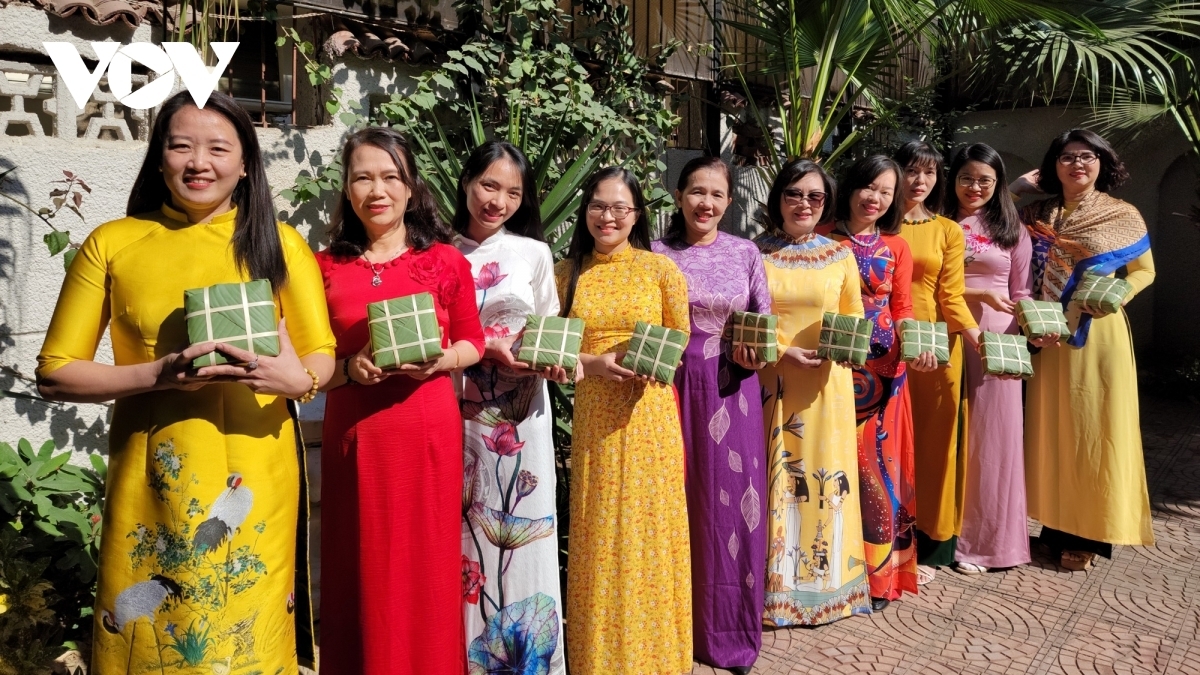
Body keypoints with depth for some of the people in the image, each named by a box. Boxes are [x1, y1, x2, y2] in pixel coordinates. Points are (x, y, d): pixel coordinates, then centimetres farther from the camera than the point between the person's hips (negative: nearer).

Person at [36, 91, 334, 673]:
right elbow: (55, 373, 1)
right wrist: (158, 375, -16)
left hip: (255, 477, 0)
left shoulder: (279, 242, 2)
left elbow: (321, 352, 4)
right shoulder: (112, 243, 1)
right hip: (150, 478, 0)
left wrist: (296, 379, -19)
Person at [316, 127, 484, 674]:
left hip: (428, 432, -1)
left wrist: (441, 359, -12)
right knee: (361, 573, 9)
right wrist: (349, 367, -13)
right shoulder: (325, 267, 3)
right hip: (354, 435, 1)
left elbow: (472, 342, 8)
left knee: (427, 570, 8)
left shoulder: (447, 261, 1)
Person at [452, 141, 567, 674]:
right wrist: (489, 348, -15)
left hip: (519, 412, 1)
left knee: (519, 527, 5)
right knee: (463, 529, 5)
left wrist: (550, 361, -12)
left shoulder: (534, 253, 6)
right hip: (457, 410, 0)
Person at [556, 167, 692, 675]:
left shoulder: (659, 268, 0)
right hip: (593, 412, 2)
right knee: (597, 533, 7)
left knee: (648, 525, 6)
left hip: (649, 409, -1)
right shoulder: (567, 272, 6)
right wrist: (594, 363, -14)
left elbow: (681, 339, 4)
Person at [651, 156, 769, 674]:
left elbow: (765, 318, 10)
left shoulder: (746, 252, 6)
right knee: (680, 500, 5)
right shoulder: (657, 253, 1)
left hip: (733, 389, 2)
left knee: (733, 500, 6)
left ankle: (730, 628, 22)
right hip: (675, 385, -1)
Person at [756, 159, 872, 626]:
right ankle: (775, 587, 16)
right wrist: (783, 353, -15)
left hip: (827, 386, 2)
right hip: (771, 382, -2)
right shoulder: (754, 253, 1)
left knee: (827, 476, 6)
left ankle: (827, 578, 24)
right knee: (774, 479, 1)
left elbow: (855, 318, 12)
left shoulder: (840, 255, 8)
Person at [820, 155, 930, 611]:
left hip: (882, 369, 2)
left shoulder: (896, 247, 11)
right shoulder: (823, 240, 3)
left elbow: (902, 309, 7)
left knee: (879, 463, 4)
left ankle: (879, 573, 16)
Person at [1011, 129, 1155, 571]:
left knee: (1097, 428, 1)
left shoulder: (1123, 216, 1)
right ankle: (1056, 526, 18)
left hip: (1099, 335, -2)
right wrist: (1017, 189, -1)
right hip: (1049, 335, 3)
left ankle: (1090, 532, 11)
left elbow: (1144, 270, 7)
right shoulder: (1036, 215, 8)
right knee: (1052, 427, 7)